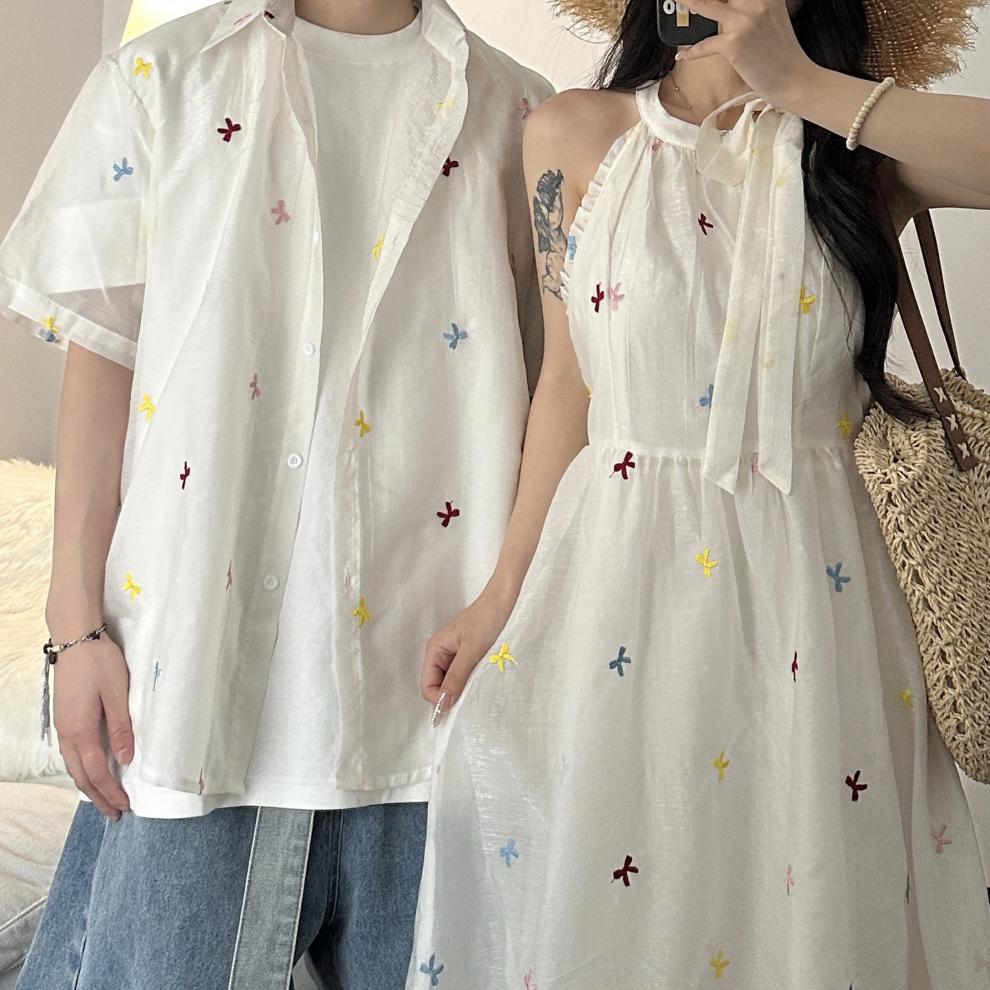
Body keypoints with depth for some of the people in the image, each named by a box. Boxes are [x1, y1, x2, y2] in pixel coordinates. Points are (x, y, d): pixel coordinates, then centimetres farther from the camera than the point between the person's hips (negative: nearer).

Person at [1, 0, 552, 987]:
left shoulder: (517, 114, 9)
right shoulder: (161, 79, 7)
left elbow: (550, 390, 8)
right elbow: (103, 351, 3)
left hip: (428, 657, 1)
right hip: (206, 636, -1)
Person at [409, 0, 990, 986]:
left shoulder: (860, 146, 2)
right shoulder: (577, 135, 2)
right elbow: (570, 375, 4)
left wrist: (801, 83, -15)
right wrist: (506, 589, 3)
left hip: (808, 583, 1)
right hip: (619, 571, 0)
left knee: (806, 901, 9)